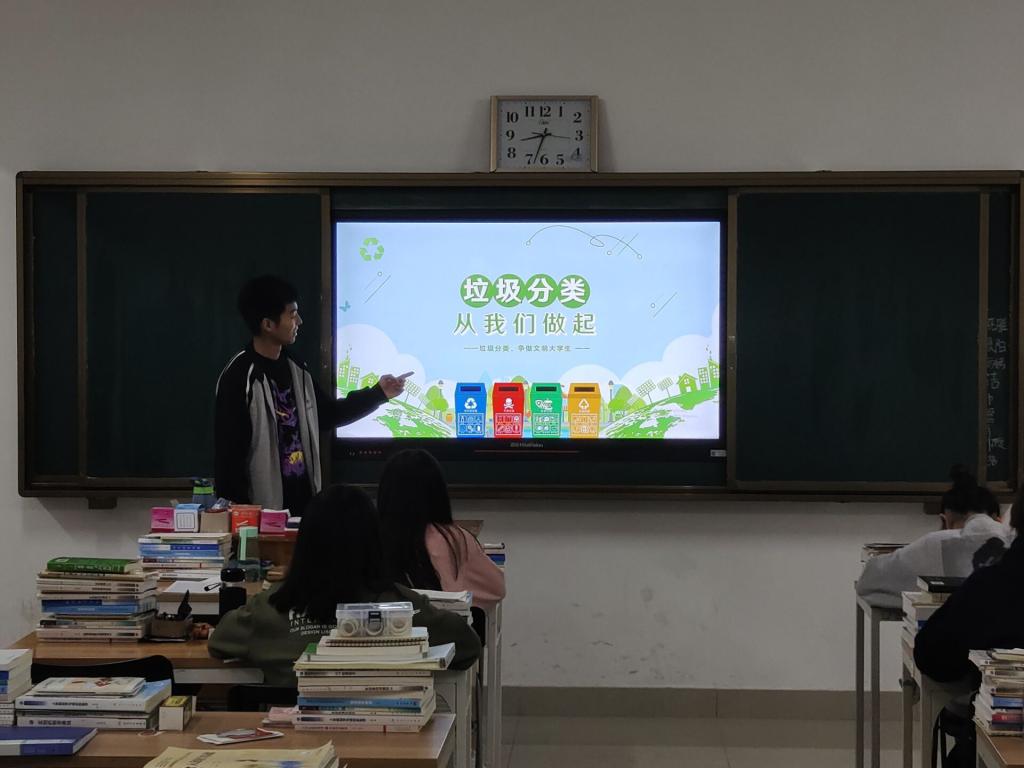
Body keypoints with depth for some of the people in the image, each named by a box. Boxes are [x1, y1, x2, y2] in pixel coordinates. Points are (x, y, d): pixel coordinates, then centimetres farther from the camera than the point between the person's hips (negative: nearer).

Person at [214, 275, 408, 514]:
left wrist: (378, 393, 17)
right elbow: (227, 454, -15)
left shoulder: (294, 370, 10)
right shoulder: (239, 377, -14)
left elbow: (328, 414, 24)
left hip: (303, 501, 7)